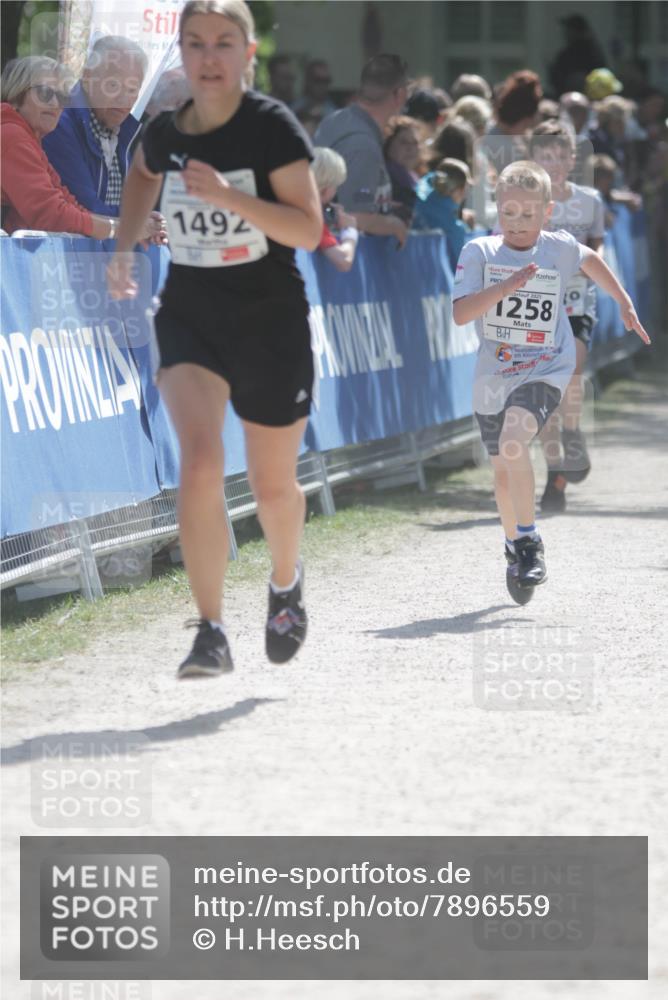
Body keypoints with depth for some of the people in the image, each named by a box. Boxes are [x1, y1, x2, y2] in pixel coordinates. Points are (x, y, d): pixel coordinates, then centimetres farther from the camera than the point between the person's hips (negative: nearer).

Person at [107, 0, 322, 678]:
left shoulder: (273, 127, -13)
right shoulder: (165, 133, -1)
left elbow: (308, 228, -19)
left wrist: (228, 196, -30)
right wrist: (123, 246, 11)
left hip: (271, 324, -2)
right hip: (188, 316, 2)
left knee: (272, 484, 12)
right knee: (200, 461, -19)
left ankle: (285, 583, 45)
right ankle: (210, 634, -17)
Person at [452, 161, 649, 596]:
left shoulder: (560, 248, -4)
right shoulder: (479, 252, -8)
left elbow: (592, 260, 20)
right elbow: (460, 312, -19)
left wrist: (625, 304, 23)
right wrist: (506, 286, -29)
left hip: (545, 370, -3)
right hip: (494, 376, 3)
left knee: (513, 441, -28)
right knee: (503, 469, 15)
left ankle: (530, 541, -19)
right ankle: (516, 549, 37)